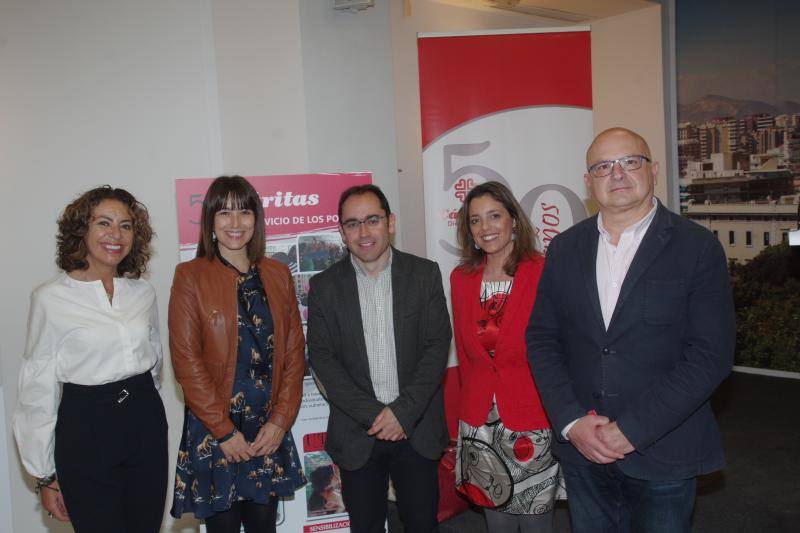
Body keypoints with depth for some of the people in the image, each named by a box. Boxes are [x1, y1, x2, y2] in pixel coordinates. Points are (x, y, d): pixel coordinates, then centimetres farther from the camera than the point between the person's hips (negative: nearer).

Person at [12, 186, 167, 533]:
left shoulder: (143, 292, 5)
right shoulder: (50, 298, -8)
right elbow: (38, 388, -5)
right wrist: (44, 475, -2)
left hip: (146, 425, 4)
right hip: (85, 429, -4)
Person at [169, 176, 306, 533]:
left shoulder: (278, 275, 6)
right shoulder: (190, 276, -5)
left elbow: (294, 352, 5)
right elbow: (186, 360, -10)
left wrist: (280, 421, -4)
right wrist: (225, 431, -11)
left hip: (270, 429, 3)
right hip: (214, 429, -3)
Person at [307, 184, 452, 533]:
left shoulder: (425, 274, 0)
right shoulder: (324, 286, 0)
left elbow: (437, 346, -5)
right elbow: (322, 359, -5)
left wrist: (403, 411, -14)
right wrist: (374, 414, -13)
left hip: (417, 429, 0)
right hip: (357, 434, 0)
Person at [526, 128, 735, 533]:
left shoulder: (698, 248, -7)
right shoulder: (564, 249, 4)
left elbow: (710, 356, -12)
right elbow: (542, 339, 3)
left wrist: (631, 430, -16)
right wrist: (572, 422, -9)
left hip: (662, 456, -3)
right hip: (582, 450, 3)